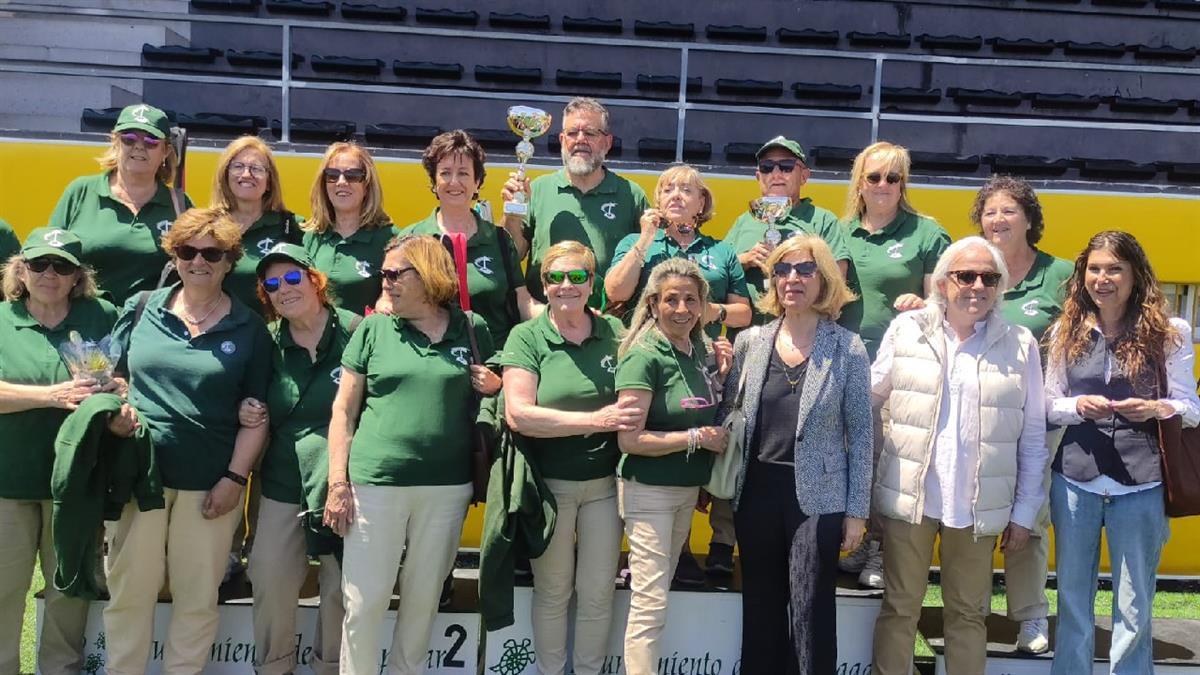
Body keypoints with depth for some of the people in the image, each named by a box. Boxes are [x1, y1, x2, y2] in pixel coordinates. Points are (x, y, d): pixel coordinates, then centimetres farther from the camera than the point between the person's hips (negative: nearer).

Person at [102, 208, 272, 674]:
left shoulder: (248, 328, 2)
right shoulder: (141, 308, 5)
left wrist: (235, 478, -5)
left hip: (211, 483, -1)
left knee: (197, 599, 8)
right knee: (128, 592, 8)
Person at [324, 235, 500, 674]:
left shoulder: (472, 329, 6)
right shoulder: (373, 329, 3)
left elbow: (496, 388, 20)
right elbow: (343, 410, 3)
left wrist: (493, 387, -4)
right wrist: (338, 483, -3)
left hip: (447, 486, 1)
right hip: (376, 482, -1)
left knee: (423, 600, 12)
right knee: (363, 603, 1)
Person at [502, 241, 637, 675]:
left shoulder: (614, 331, 1)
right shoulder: (527, 337, -7)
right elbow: (519, 415, -18)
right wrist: (597, 420, -21)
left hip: (603, 483, 2)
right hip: (549, 484, -2)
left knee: (598, 595, 11)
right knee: (552, 593, 12)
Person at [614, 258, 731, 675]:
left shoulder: (700, 349, 4)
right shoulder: (644, 356, -17)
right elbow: (630, 439, -21)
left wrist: (719, 377, -1)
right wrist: (697, 438, -18)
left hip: (688, 489, 8)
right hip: (649, 491, -7)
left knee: (659, 591, 16)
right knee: (650, 604, -6)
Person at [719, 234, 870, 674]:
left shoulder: (848, 349, -5)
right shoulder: (749, 342, 3)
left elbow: (860, 434, -3)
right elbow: (726, 417, 9)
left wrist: (856, 511, -4)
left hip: (818, 498, -3)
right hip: (757, 492, 3)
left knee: (812, 616, 2)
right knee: (760, 610, 13)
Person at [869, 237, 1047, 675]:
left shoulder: (1020, 345, 0)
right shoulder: (906, 330, -1)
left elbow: (1033, 438, 3)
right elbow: (869, 397, 8)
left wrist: (1024, 512, 3)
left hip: (978, 506, 0)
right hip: (908, 497, 0)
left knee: (968, 614, 13)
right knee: (899, 609, 10)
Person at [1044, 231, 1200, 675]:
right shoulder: (1067, 331, 5)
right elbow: (1049, 404, 8)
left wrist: (1155, 408, -19)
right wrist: (1079, 406, -13)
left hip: (1139, 485, -2)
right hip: (1075, 479, 2)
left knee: (1134, 609, 6)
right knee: (1073, 599, 13)